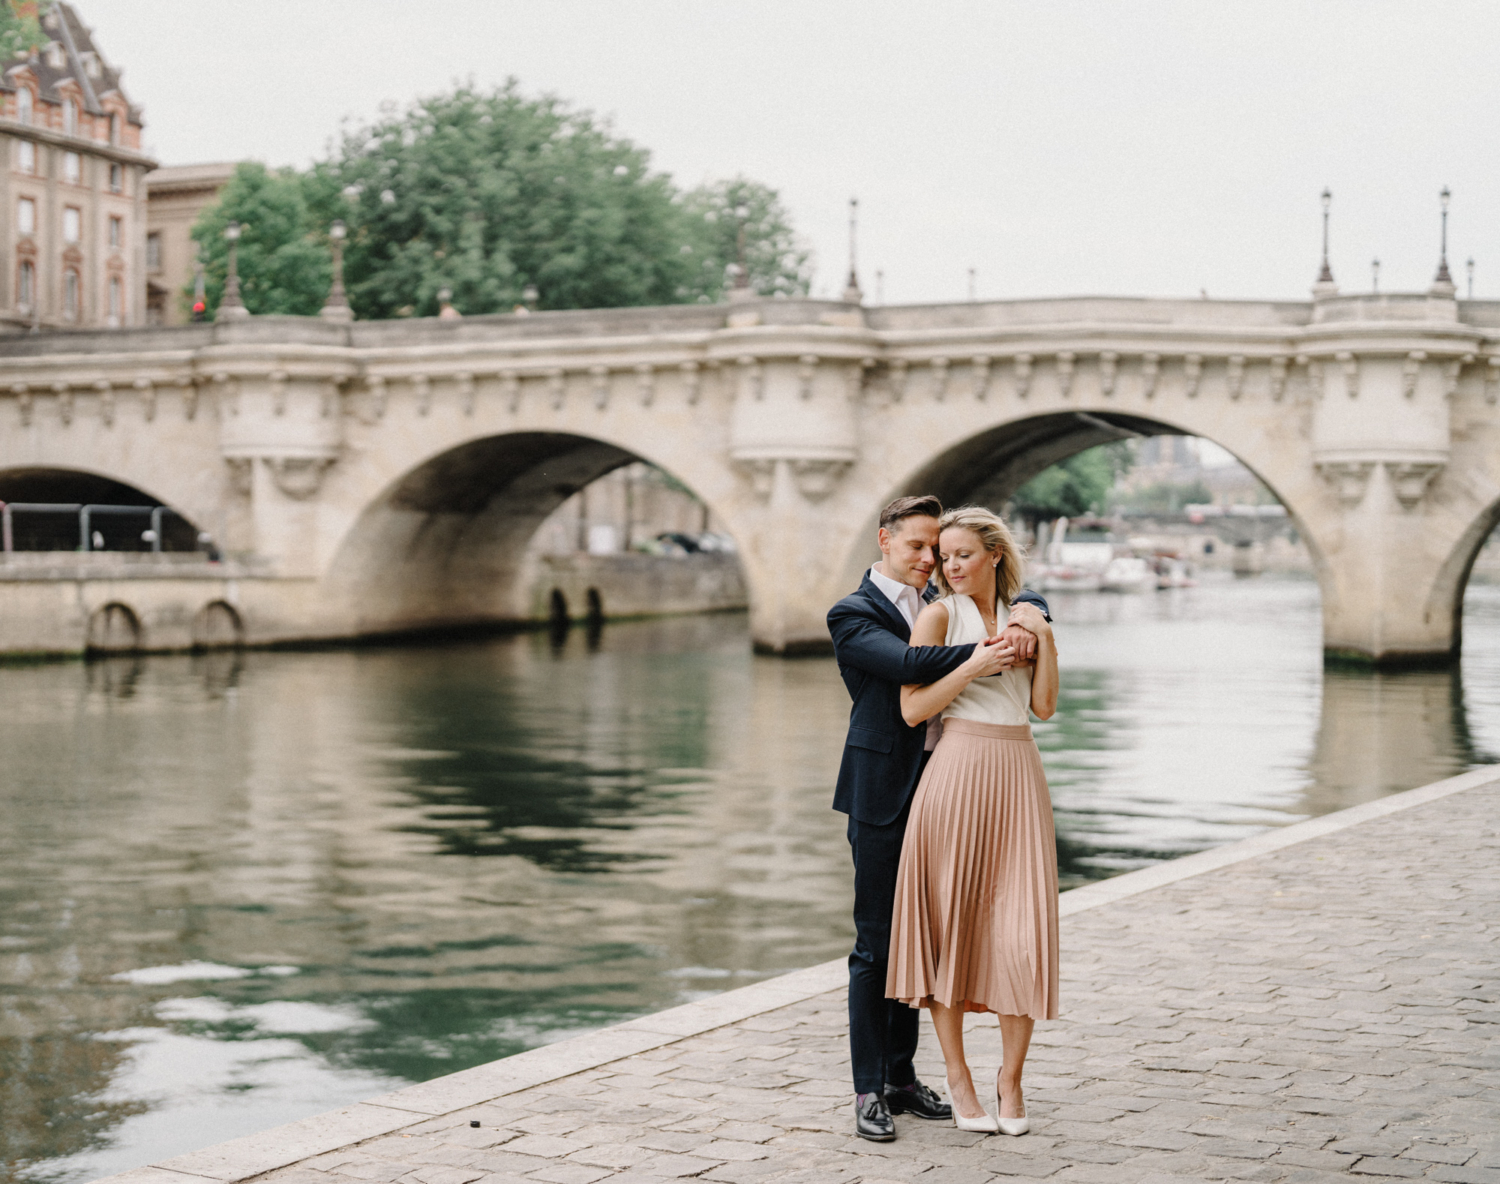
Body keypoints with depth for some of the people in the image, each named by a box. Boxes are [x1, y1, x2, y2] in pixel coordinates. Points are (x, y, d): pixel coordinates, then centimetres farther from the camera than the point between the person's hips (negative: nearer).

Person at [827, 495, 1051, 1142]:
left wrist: (1021, 626, -8)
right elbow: (902, 662, -23)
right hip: (881, 791, -6)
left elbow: (1029, 599, 15)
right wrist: (973, 659, -34)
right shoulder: (852, 614, -5)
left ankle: (902, 1075, 21)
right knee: (875, 942, -3)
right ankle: (869, 1090, 3)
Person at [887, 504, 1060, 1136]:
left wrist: (1043, 637, -3)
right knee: (951, 921, 2)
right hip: (958, 770, -4)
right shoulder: (939, 615, 0)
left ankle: (1011, 1076, 13)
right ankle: (957, 1077, 15)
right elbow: (912, 709, -8)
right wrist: (976, 663, -14)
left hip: (1018, 776, 4)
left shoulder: (1021, 616, 14)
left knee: (1023, 928, -1)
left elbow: (1044, 706, 7)